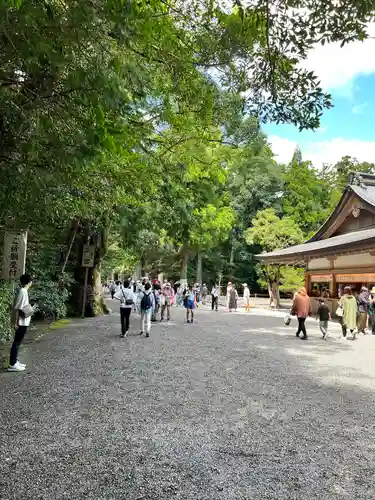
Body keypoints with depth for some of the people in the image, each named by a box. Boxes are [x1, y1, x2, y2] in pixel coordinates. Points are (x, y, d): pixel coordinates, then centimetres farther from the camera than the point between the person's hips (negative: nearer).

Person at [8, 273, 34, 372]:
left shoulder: (24, 291, 10)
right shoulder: (23, 292, -18)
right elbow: (17, 308, -20)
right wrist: (16, 323, -19)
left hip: (24, 322, 10)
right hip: (22, 322, -10)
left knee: (18, 342, 14)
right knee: (17, 342, -4)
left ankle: (15, 362, 23)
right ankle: (12, 365, 2)